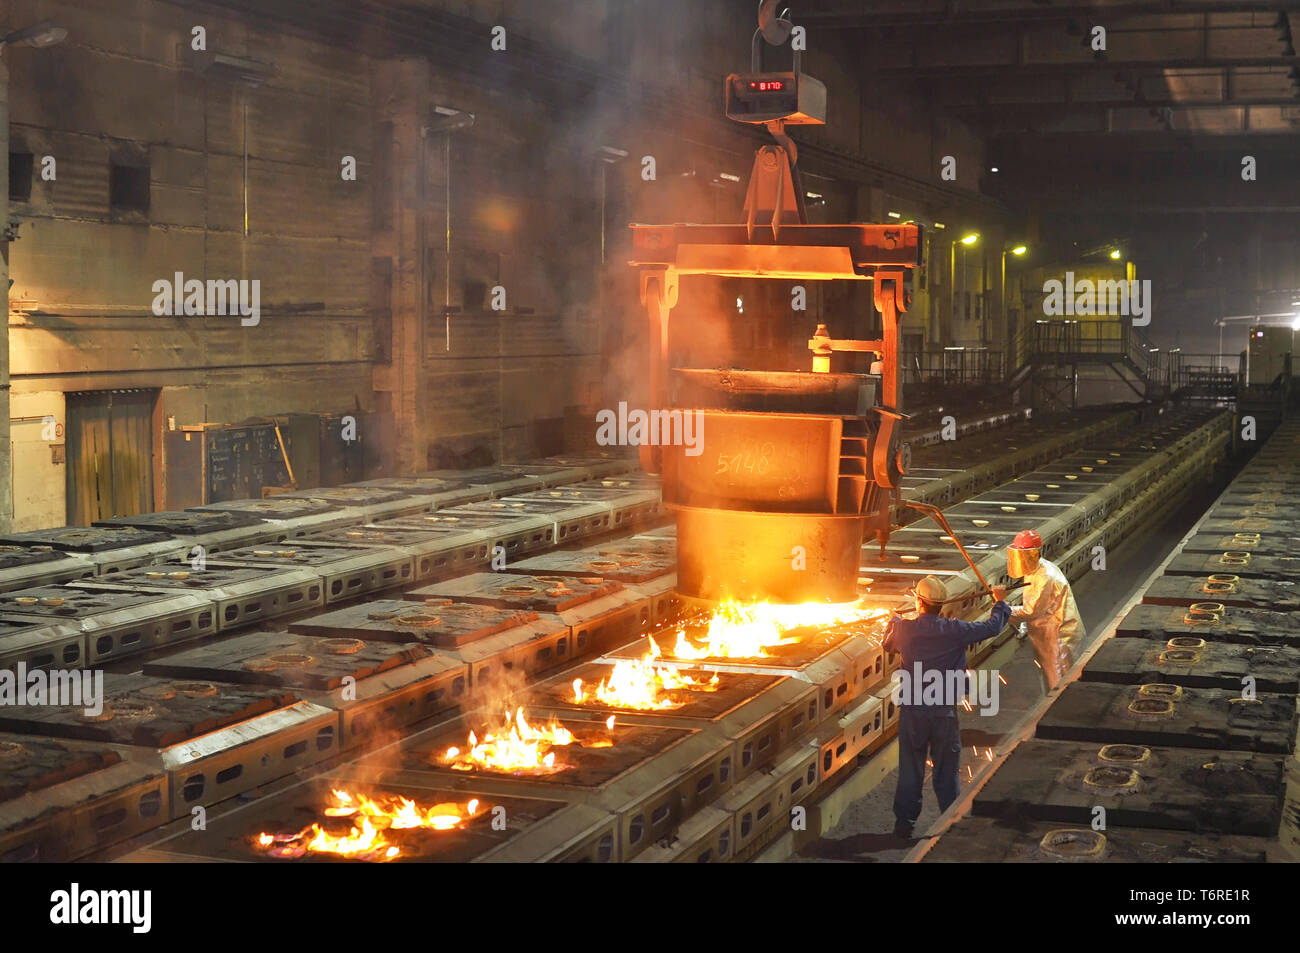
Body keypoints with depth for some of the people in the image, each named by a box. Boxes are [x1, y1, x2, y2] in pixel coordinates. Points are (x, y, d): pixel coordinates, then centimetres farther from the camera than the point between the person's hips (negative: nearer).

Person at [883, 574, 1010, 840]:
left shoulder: (904, 629, -8)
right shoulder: (955, 631, -13)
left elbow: (888, 644, 15)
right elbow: (992, 627, -2)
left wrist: (893, 621, 35)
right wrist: (1000, 602, 18)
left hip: (911, 710, 1)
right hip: (945, 712, -1)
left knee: (910, 769, 12)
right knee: (946, 769, 12)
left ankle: (903, 824, 18)